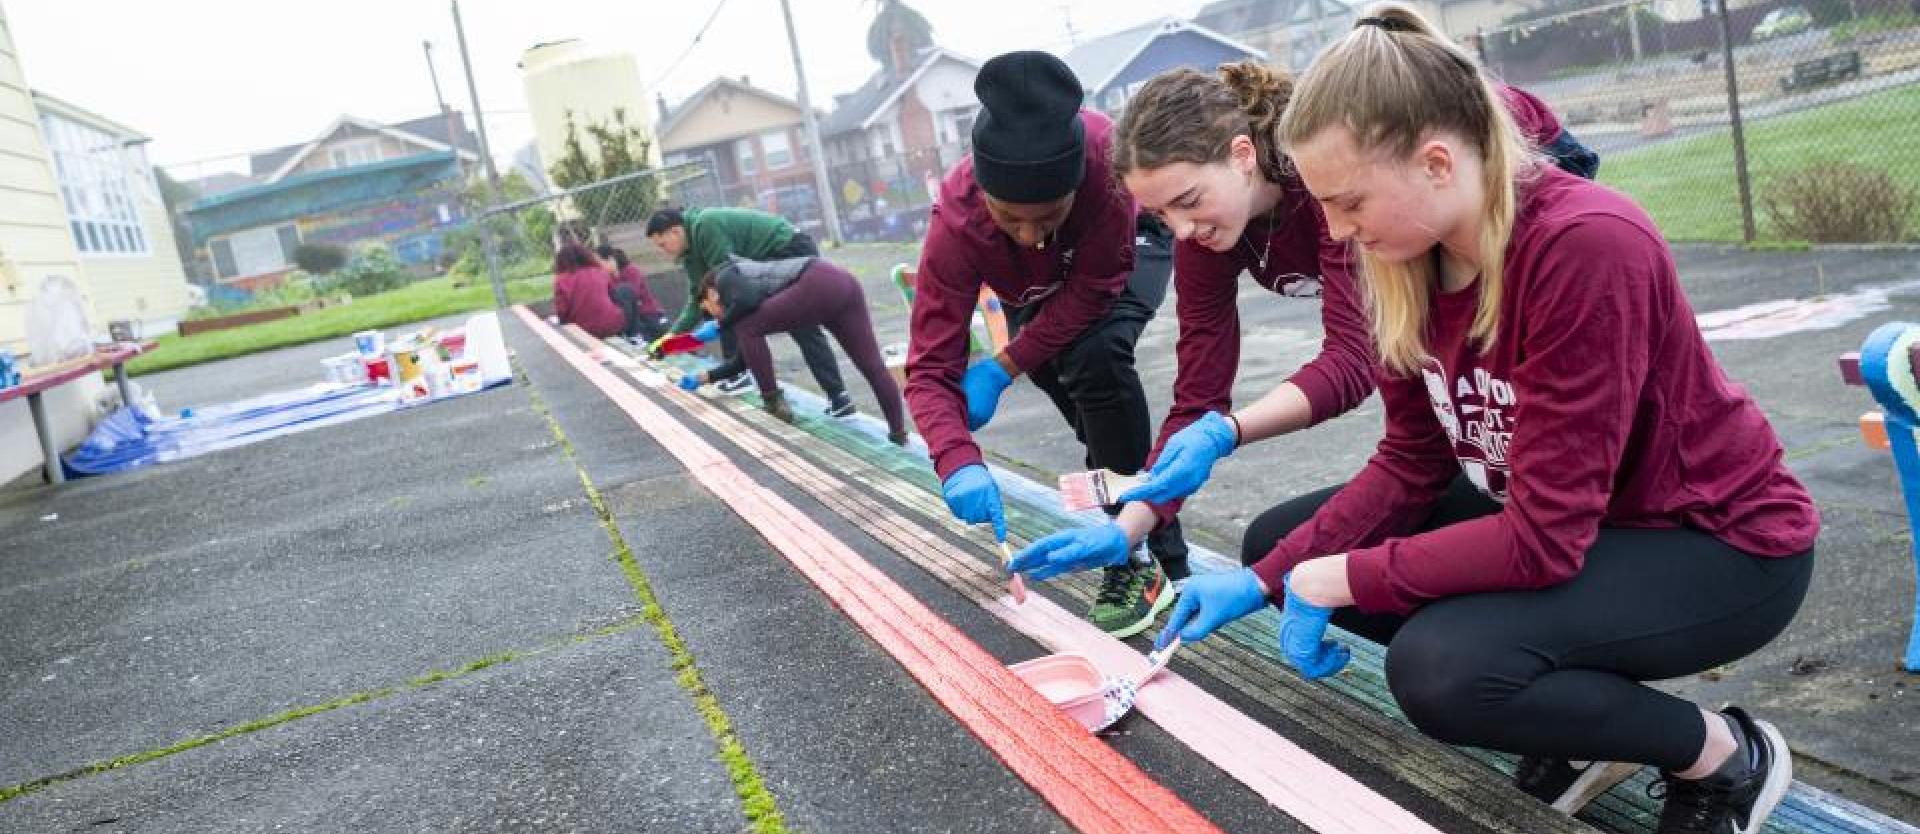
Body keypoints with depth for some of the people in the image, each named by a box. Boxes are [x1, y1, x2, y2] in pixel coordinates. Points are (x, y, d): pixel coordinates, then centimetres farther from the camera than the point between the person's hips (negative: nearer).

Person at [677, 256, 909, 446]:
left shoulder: (725, 277, 14)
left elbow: (747, 300, -12)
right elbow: (746, 357, 39)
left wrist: (720, 326, 7)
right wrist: (706, 377, 48)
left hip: (820, 286, -9)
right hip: (845, 283, 9)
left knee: (747, 328, 3)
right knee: (872, 364, 5)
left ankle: (773, 401, 7)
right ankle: (899, 432, 4)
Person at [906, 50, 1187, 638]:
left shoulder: (1105, 153, -42)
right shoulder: (955, 223, -36)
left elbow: (1094, 289, -31)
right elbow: (931, 366, -34)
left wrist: (1002, 368, -33)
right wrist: (958, 465, -51)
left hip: (1124, 253, -3)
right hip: (1037, 288, 3)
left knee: (1095, 355, -28)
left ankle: (1152, 555, -19)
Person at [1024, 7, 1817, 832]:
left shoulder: (1586, 246, -31)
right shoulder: (1411, 254, -8)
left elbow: (1545, 537, -31)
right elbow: (1410, 465, -2)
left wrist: (1339, 581, -23)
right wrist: (1265, 578, -10)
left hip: (1721, 538, -8)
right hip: (1551, 518, 8)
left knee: (1440, 667, -32)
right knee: (1277, 540, 2)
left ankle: (1726, 755, -2)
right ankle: (1580, 714, 9)